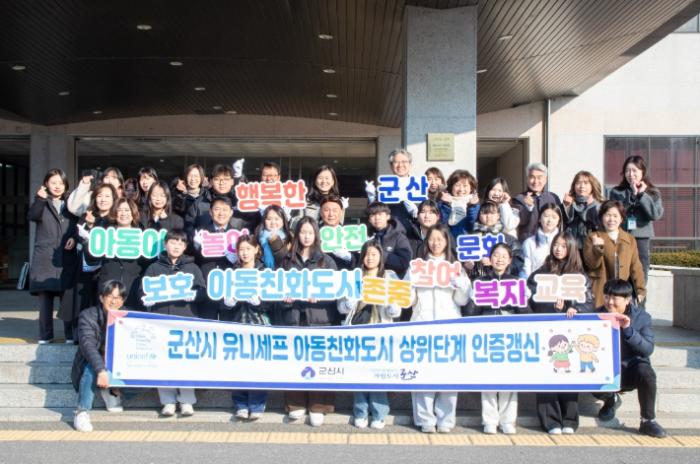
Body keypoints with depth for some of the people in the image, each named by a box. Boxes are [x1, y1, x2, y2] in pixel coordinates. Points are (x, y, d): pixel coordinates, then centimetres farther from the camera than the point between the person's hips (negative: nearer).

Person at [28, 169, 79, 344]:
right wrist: (40, 199, -29)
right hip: (45, 257, -1)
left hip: (67, 257, 1)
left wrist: (74, 238, -7)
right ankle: (46, 334, 10)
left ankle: (71, 333, 6)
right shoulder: (41, 202, 7)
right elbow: (33, 217, -13)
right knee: (45, 296, 1)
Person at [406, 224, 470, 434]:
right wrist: (411, 281, -7)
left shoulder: (456, 267, 14)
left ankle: (445, 419, 3)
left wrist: (458, 279, -8)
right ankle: (425, 419, -1)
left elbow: (462, 300, 6)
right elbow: (409, 300, 9)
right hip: (422, 324, 0)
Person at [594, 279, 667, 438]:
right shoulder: (598, 314, 2)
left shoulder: (642, 317, -4)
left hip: (632, 367, -1)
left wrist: (628, 330, -28)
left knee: (645, 372, -35)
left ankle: (648, 421, -15)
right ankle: (611, 400, 10)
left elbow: (648, 349, -15)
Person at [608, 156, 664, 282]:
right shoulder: (616, 192, 7)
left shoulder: (653, 193, 9)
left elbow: (656, 214, -7)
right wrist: (632, 195, -10)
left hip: (641, 239, 1)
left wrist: (642, 194, -7)